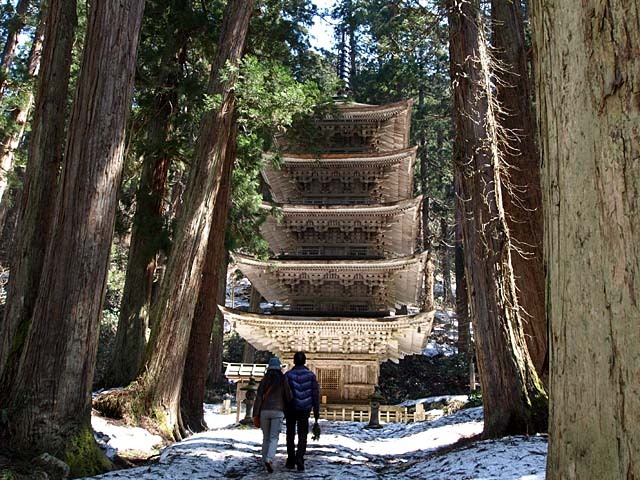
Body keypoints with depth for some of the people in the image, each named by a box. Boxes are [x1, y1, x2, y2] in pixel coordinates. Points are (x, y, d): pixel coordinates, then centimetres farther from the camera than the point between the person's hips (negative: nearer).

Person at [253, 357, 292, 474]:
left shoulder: (264, 379, 4)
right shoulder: (283, 380, 1)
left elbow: (259, 397, -1)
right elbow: (288, 397, -1)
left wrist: (256, 415, 1)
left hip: (265, 411, 2)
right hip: (278, 411, -2)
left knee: (266, 437, 14)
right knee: (274, 438, -3)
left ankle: (265, 461, 17)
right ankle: (269, 459, -24)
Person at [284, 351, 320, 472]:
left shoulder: (288, 375, -3)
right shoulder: (311, 375, 1)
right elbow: (316, 394, 0)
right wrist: (316, 411, 5)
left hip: (291, 409, 0)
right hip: (305, 409, 0)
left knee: (290, 435, 14)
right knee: (303, 436, 5)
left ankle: (291, 461, 19)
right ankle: (299, 458, -15)